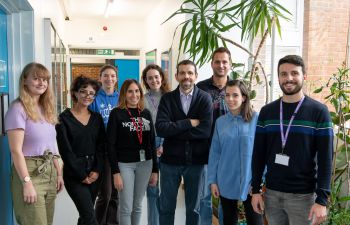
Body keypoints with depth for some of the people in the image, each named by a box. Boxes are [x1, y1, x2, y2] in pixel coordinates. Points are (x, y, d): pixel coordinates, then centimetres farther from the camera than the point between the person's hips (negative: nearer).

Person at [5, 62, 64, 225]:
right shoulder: (18, 108, -11)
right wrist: (27, 183, -20)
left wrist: (58, 173, 14)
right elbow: (16, 151, -16)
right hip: (29, 172, -8)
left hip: (49, 171, 8)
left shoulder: (46, 108, 13)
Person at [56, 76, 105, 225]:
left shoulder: (97, 118, 8)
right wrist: (81, 175, -9)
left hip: (94, 173, 4)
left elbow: (101, 146, 5)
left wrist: (97, 170, -6)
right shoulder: (64, 118, -4)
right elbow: (65, 150, -8)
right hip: (74, 174, -4)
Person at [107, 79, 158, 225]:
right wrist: (115, 172, -14)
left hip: (145, 164, 4)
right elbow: (111, 144, -9)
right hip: (124, 164, -4)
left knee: (137, 206, 13)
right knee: (126, 208, 1)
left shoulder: (146, 113, 7)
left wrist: (155, 170, 6)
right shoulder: (116, 113, -5)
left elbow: (151, 143, 9)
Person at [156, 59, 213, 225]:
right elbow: (160, 128, -14)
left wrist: (175, 130, -15)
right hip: (170, 159, 1)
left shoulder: (205, 98, -2)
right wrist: (189, 123, -17)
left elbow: (206, 130, -16)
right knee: (166, 207, 13)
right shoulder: (167, 98, 0)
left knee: (194, 208, 15)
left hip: (196, 160, 0)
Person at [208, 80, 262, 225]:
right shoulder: (220, 122, 2)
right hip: (226, 183, 3)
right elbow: (214, 153, 4)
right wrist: (212, 180, 1)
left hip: (251, 181, -2)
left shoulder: (256, 119, -7)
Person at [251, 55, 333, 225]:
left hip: (303, 195, -3)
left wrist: (322, 200, -13)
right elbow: (258, 154, 5)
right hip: (271, 193, 3)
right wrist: (255, 190, 3)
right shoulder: (266, 111, 3)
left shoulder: (319, 111, -6)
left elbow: (325, 158, -8)